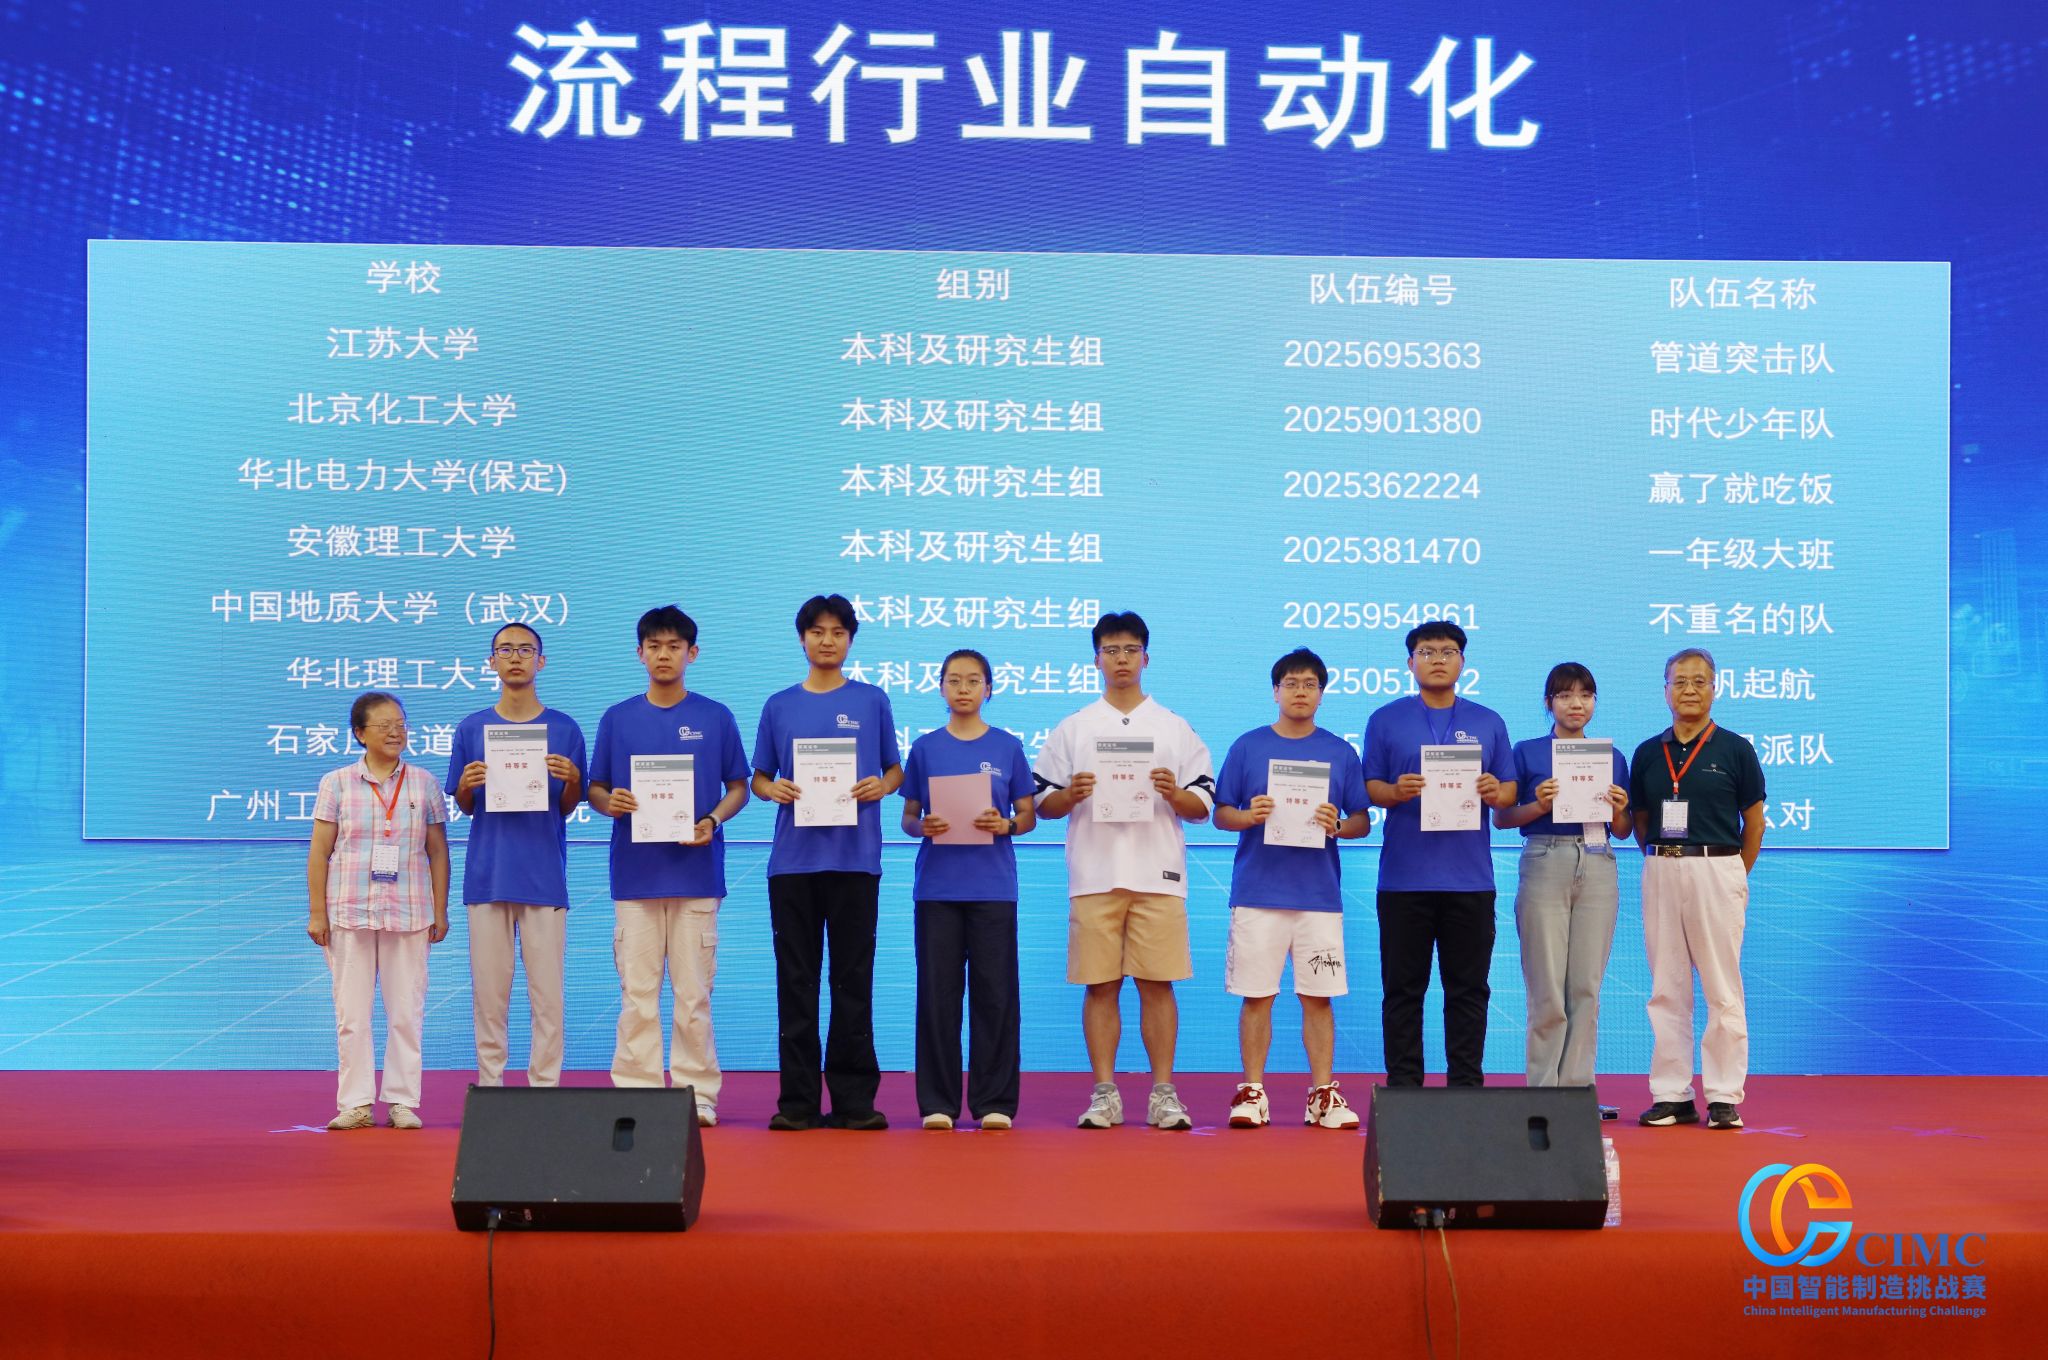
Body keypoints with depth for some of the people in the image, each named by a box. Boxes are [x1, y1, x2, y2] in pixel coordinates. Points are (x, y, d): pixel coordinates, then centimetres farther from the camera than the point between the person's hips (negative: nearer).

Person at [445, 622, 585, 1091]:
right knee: (488, 988, 3)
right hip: (487, 875, 1)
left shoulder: (565, 730, 5)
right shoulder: (471, 728, 8)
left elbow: (567, 809, 7)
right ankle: (490, 1087, 10)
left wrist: (572, 781, -14)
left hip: (545, 875, -1)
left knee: (547, 990, -2)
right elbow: (465, 807, 12)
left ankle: (546, 1087, 5)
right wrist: (466, 785, -10)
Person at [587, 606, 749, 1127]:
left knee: (694, 994, 0)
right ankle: (635, 1091, 7)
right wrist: (610, 802, -11)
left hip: (696, 871, -1)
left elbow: (738, 787, 9)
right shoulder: (617, 718, 9)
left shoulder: (715, 717, 6)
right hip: (635, 871, 1)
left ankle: (696, 1093, 7)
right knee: (637, 993, 1)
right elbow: (595, 790, 12)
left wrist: (713, 820, -10)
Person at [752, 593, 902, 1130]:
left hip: (854, 858, -1)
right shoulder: (779, 706, 10)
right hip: (793, 859, 1)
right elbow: (759, 777, 14)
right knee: (795, 980, 3)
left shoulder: (872, 702, 7)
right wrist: (773, 789, -8)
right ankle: (798, 1101, 8)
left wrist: (882, 785, -10)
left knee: (853, 979, 1)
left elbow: (894, 769, 11)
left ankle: (854, 1100, 5)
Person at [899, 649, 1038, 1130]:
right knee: (937, 993, 1)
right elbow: (908, 817, 10)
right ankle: (938, 1102, 8)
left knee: (995, 994, 0)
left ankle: (994, 1101, 7)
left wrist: (1005, 824, -12)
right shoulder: (925, 748, 7)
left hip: (993, 888, 0)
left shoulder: (1008, 747, 6)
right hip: (937, 887, 1)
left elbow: (1028, 815, 8)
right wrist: (922, 826, -12)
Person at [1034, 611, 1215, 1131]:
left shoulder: (1175, 728, 10)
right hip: (1094, 877, 0)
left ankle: (1164, 1093, 5)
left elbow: (1202, 808, 8)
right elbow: (1043, 805, 10)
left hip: (1158, 875, 0)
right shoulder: (1072, 729, 11)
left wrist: (1174, 793, -12)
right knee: (1100, 985, 1)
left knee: (1157, 983, -1)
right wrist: (1070, 795, -11)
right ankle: (1104, 1093, 7)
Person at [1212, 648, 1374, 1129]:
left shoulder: (1340, 752, 9)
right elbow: (1221, 815, 7)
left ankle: (1323, 1095, 8)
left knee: (1318, 998, 1)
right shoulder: (1247, 746, 7)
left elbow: (1363, 821, 9)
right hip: (1257, 893, -1)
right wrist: (1247, 817, -14)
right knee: (1256, 996, 1)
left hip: (1319, 895, 1)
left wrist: (1338, 825, -12)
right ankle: (1252, 1092, 8)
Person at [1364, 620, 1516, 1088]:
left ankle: (1466, 1085, 10)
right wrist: (1397, 792, -16)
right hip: (1405, 876, -1)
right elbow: (1369, 787, 5)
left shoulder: (1488, 723, 12)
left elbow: (1509, 791, 12)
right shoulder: (1386, 720, 7)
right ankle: (1403, 1085, 7)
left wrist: (1495, 792, -11)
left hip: (1470, 877, 1)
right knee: (1403, 988, 2)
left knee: (1468, 989, 4)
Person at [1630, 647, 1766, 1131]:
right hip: (1660, 871, 4)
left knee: (1723, 989, -1)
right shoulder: (1648, 753, 9)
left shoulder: (1734, 749, 1)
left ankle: (1724, 1097, 3)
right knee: (1665, 988, 6)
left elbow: (1754, 820, 5)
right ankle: (1672, 1095, 11)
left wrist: (1735, 875, 5)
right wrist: (1662, 861, 6)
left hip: (1717, 869, -3)